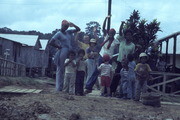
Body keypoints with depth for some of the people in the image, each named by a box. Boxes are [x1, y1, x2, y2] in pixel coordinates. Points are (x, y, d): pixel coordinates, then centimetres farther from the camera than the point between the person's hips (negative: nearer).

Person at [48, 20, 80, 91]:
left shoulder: (68, 32, 15)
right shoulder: (59, 34, -4)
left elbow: (78, 29, 21)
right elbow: (51, 42, -12)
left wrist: (73, 25, 4)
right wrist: (59, 47, -5)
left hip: (69, 53, 7)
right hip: (63, 53, -7)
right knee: (60, 70, -4)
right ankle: (59, 88, -2)